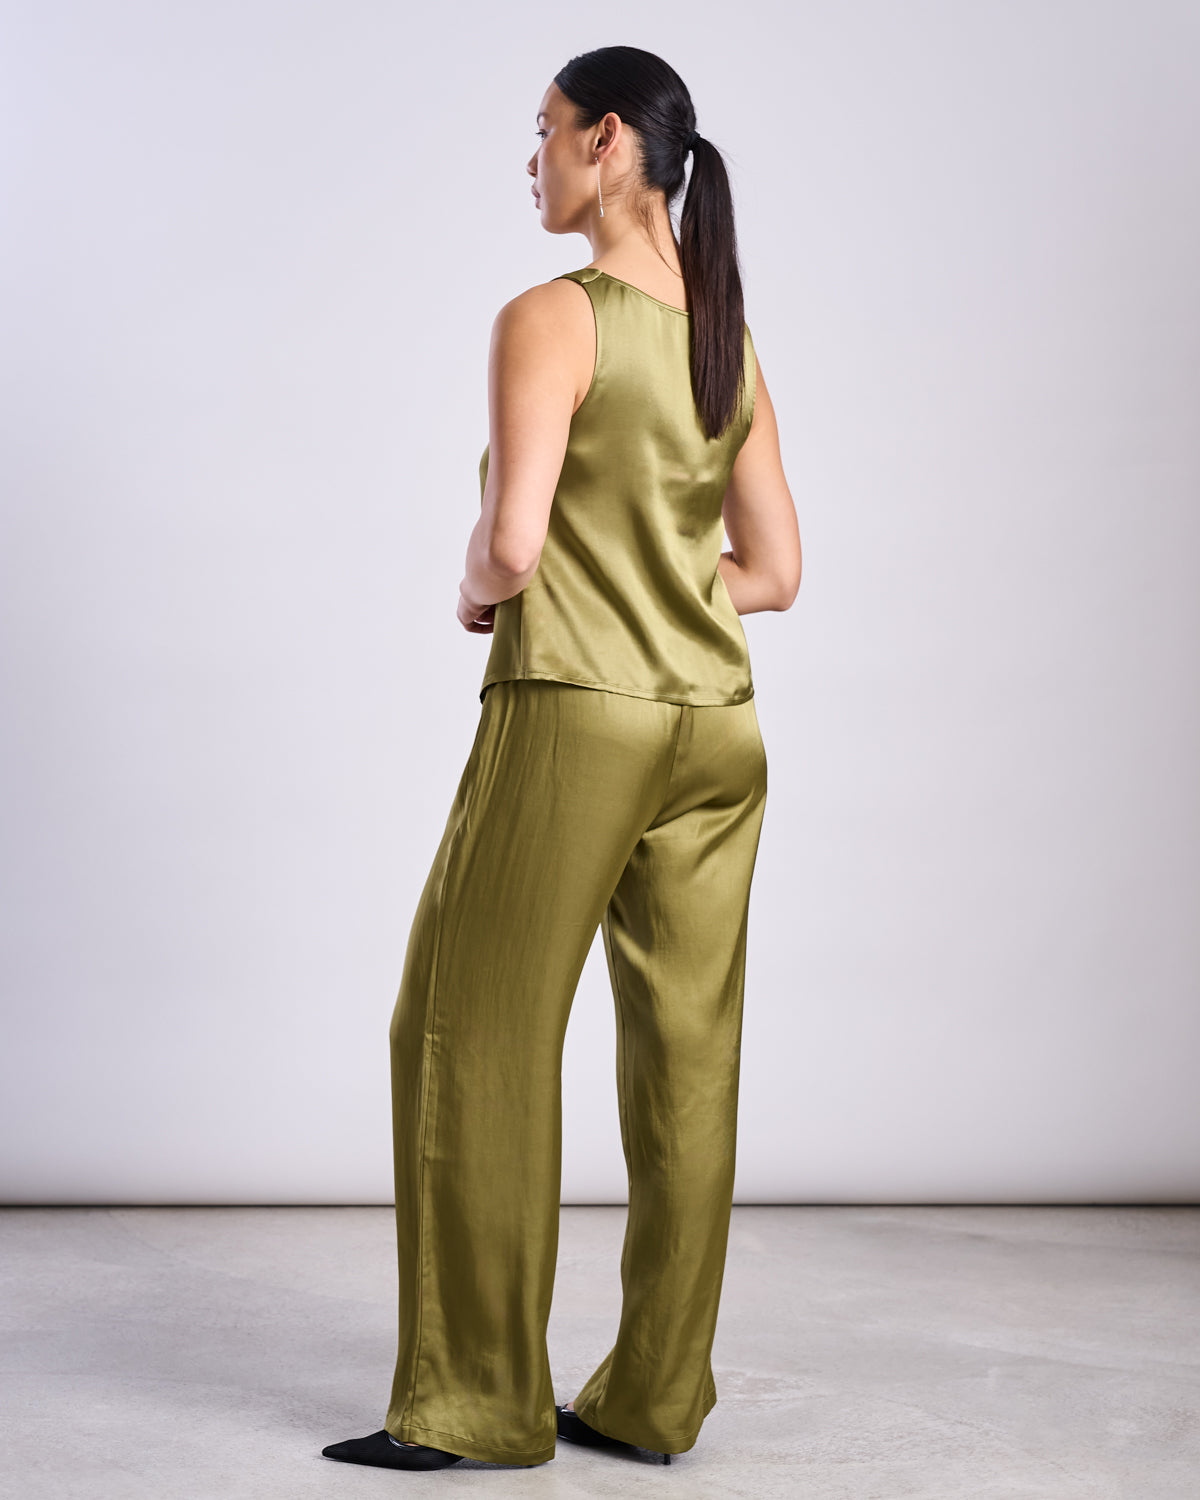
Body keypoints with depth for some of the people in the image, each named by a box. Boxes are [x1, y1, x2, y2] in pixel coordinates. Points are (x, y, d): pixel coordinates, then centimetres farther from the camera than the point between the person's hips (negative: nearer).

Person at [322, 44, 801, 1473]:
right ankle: (654, 1397, 16)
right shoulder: (731, 340, 12)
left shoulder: (551, 319, -10)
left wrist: (477, 594, 2)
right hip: (715, 725, 7)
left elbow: (511, 545, -19)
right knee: (685, 1059, 8)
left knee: (474, 1040, 4)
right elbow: (775, 570, 13)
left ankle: (476, 1399, 9)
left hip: (571, 716, -7)